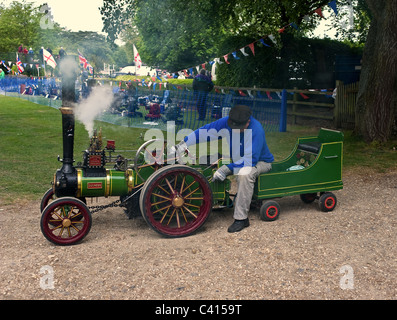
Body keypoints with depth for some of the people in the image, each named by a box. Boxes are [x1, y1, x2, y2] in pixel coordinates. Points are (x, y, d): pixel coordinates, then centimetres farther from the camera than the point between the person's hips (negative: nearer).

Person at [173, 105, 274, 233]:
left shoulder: (256, 130, -32)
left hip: (260, 161, -7)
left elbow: (251, 159, -34)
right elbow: (206, 131, -8)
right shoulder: (227, 122, -14)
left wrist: (227, 169, -38)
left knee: (244, 174, -39)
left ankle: (241, 218, -32)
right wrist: (184, 144, -13)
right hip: (238, 160, 7)